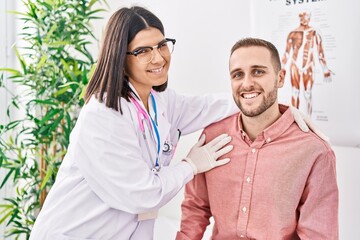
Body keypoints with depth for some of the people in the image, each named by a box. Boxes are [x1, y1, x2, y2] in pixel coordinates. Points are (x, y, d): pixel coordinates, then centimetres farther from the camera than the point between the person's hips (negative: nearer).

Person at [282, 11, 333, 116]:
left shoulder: (315, 33, -1)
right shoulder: (293, 33, 3)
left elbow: (320, 53, -2)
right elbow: (287, 52, 6)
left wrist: (325, 71, -4)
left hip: (309, 67, -1)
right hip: (295, 66, 2)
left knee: (308, 94, -2)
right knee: (295, 93, 6)